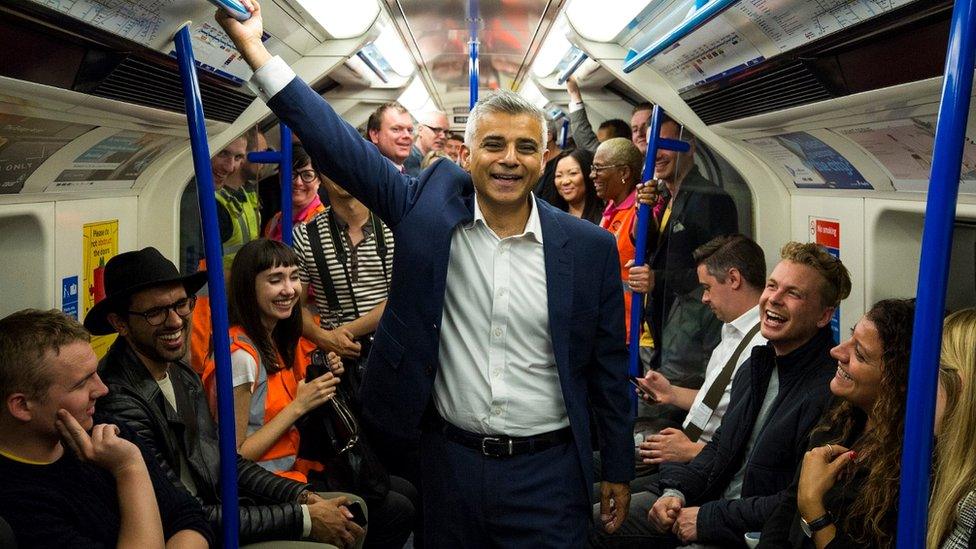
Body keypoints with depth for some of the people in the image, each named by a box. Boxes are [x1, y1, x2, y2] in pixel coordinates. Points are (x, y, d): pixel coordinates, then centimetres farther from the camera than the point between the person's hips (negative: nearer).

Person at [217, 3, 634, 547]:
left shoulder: (590, 248, -5)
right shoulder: (430, 207, -5)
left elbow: (609, 365, 2)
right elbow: (339, 142, -7)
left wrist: (619, 471, 6)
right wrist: (252, 45, -11)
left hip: (548, 473, -1)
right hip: (451, 461, 1)